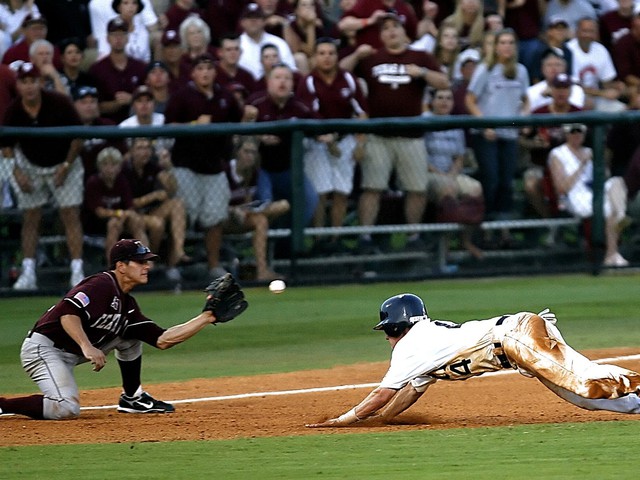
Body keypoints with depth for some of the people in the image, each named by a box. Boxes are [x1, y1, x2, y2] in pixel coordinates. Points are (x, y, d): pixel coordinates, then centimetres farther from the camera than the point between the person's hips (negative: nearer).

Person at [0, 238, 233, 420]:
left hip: (72, 354, 10)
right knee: (66, 409, -29)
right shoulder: (102, 285, -16)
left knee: (130, 334, 11)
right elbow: (68, 313, -30)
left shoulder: (127, 304, 11)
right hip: (43, 347, -9)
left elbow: (162, 340, 8)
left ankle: (132, 398, 17)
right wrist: (87, 347, -42)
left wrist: (206, 318, 5)